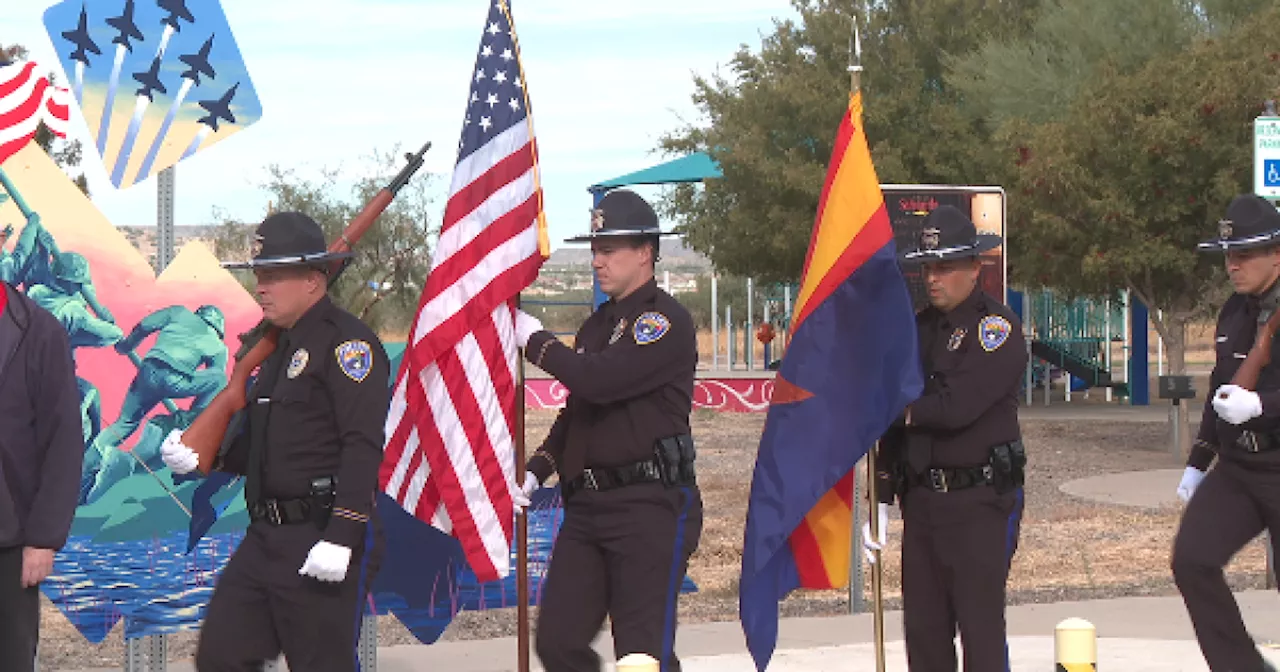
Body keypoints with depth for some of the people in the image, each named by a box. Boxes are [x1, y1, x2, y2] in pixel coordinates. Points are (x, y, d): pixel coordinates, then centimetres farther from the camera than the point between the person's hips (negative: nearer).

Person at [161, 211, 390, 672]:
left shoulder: (347, 341, -11)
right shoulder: (278, 346, 19)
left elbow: (364, 447, -20)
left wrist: (341, 538, -25)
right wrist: (202, 456, 6)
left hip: (321, 541, -9)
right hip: (265, 538, 9)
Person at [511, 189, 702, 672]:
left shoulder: (666, 321, -9)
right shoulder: (598, 324, 20)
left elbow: (599, 381, -22)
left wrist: (535, 339, -8)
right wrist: (536, 470, 12)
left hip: (650, 506, -9)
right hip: (589, 505, 9)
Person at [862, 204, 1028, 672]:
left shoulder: (998, 327, -8)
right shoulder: (918, 330, 14)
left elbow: (956, 407, -20)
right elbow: (896, 424, 14)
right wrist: (882, 501, 10)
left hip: (980, 503, -7)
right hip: (921, 502, 7)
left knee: (981, 633, -6)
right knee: (924, 633, 9)